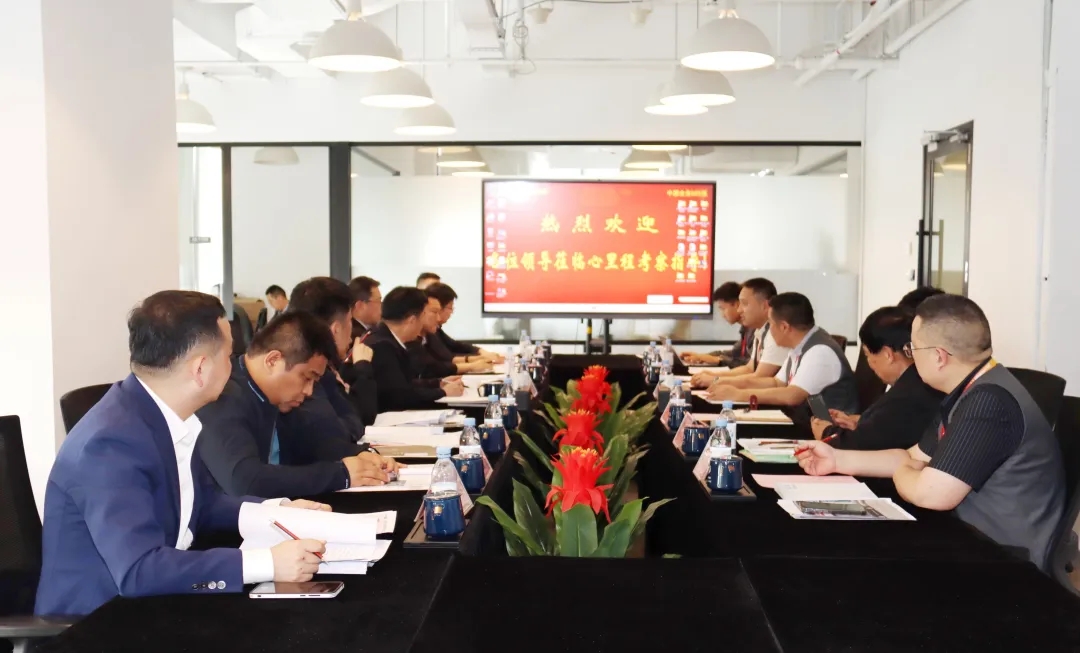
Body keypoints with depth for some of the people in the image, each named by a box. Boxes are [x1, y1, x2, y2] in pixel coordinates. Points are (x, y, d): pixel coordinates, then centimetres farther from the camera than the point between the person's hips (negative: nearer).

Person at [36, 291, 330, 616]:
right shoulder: (112, 442, -26)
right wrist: (268, 562, -33)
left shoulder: (171, 418, -1)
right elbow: (138, 571, -33)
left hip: (150, 605, 8)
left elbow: (201, 504, 14)